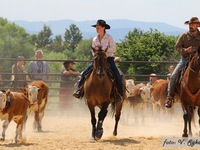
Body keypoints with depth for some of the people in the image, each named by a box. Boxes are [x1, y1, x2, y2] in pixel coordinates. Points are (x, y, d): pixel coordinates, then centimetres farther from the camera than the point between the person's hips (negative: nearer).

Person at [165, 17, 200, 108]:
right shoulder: (184, 36, 5)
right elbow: (177, 47, 3)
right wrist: (185, 50, -17)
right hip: (185, 59, 1)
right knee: (174, 76, -15)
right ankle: (170, 97, -9)